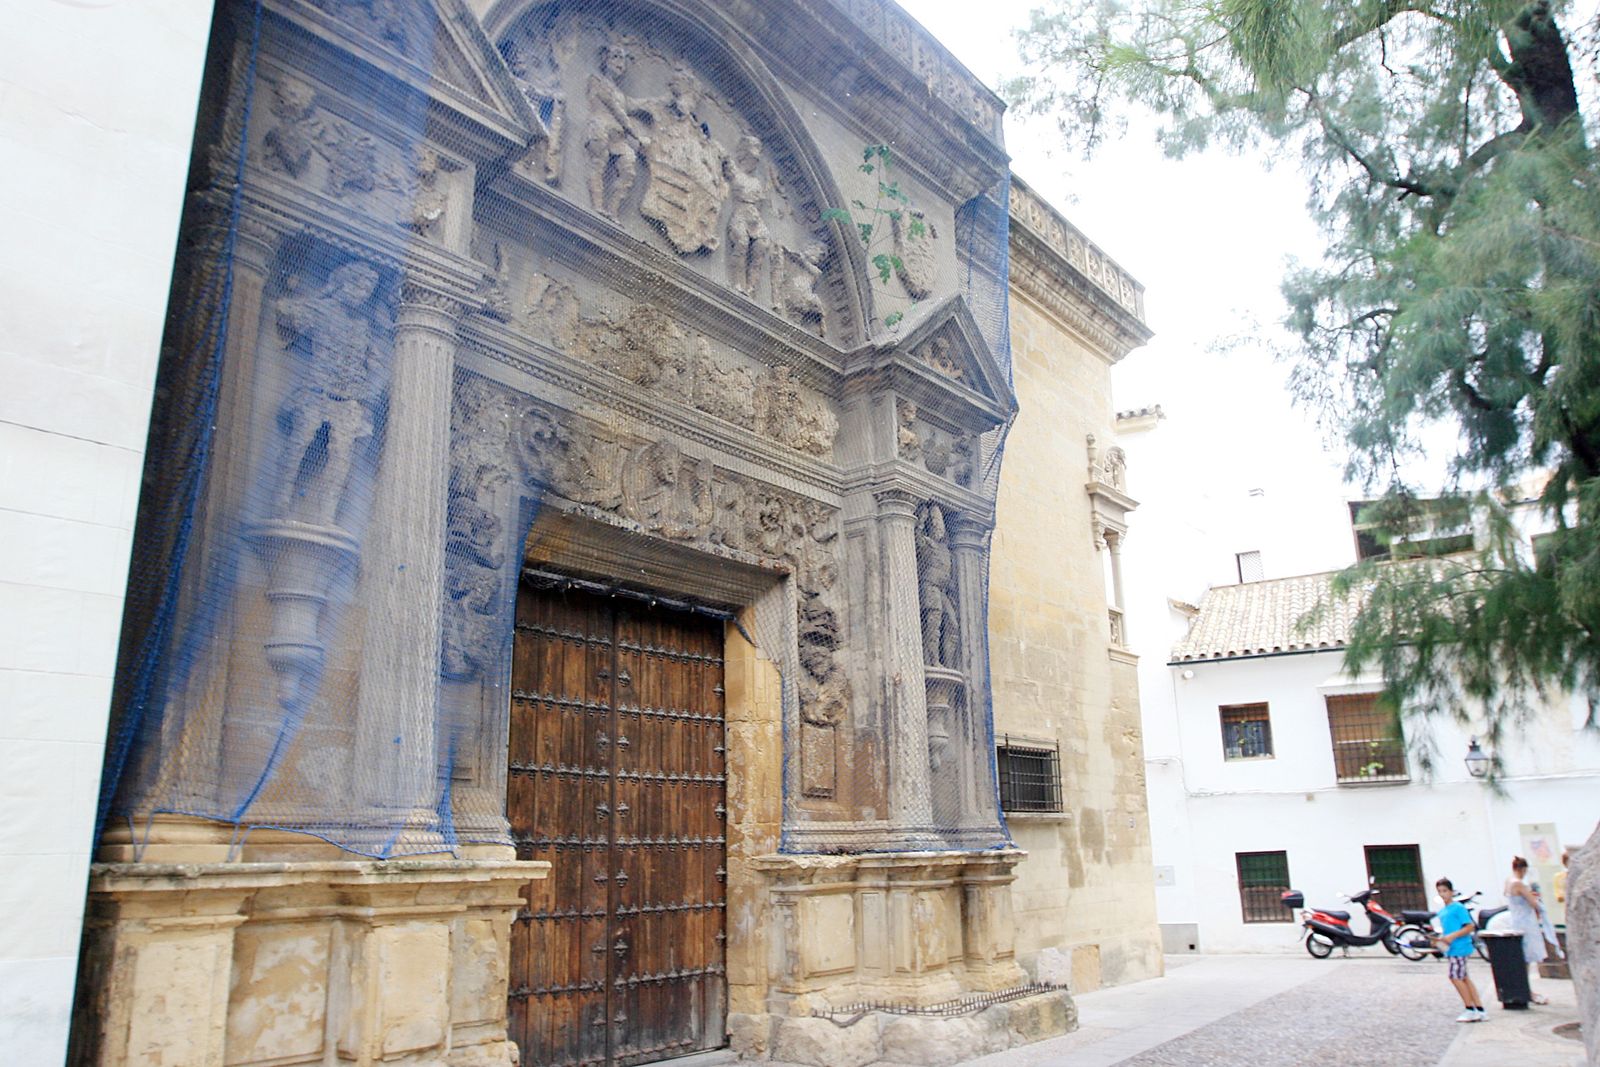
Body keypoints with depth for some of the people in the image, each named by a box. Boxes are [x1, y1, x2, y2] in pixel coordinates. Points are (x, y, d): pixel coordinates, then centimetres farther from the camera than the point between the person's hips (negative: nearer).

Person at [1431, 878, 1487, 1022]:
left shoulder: (1458, 908, -9)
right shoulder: (1442, 912, 16)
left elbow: (1470, 927, -14)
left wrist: (1453, 936, -20)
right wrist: (1440, 940, 6)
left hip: (1460, 948, -9)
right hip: (1451, 949, 9)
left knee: (1455, 977, -8)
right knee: (1464, 978, 10)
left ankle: (1470, 1009, 3)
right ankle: (1480, 1010, 15)